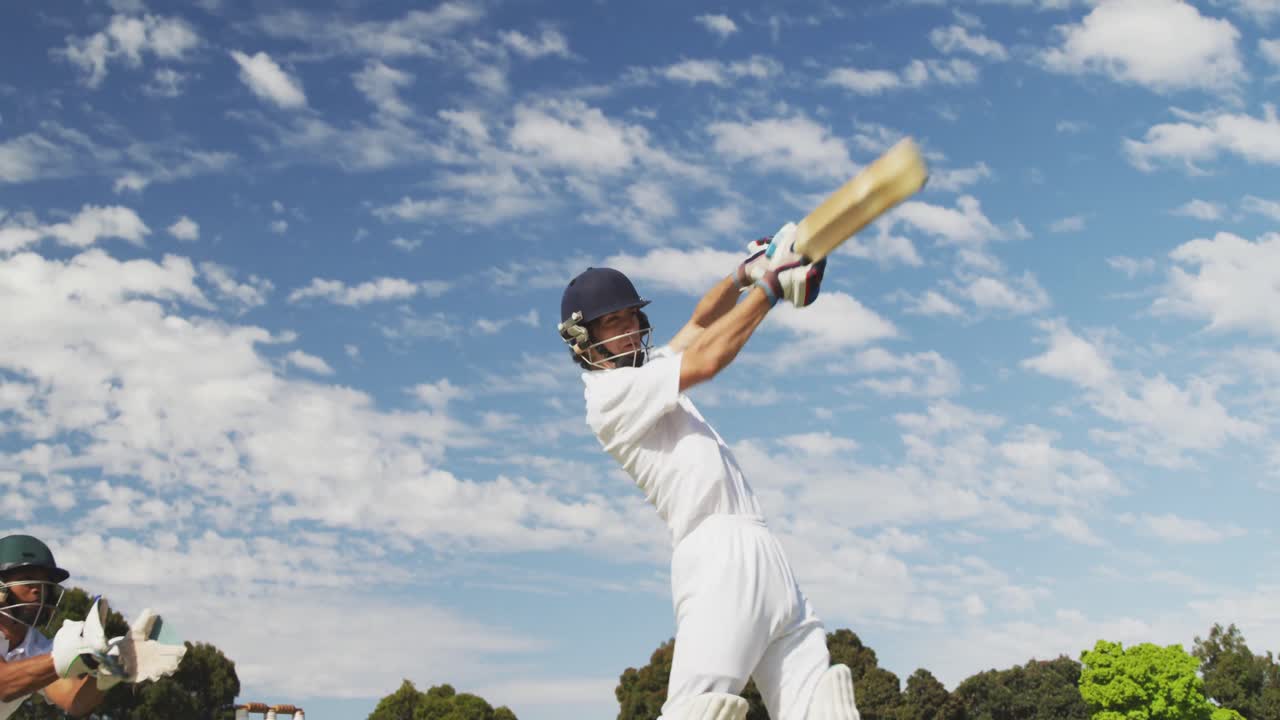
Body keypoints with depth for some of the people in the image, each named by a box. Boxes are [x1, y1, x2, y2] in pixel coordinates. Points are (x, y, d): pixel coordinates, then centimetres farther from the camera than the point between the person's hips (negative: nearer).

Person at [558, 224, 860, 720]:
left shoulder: (646, 374, 23)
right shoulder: (611, 393, -5)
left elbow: (698, 326, 29)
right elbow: (707, 359, -10)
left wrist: (745, 273, 10)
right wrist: (770, 283, -3)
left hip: (763, 552, 9)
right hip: (719, 551, -9)